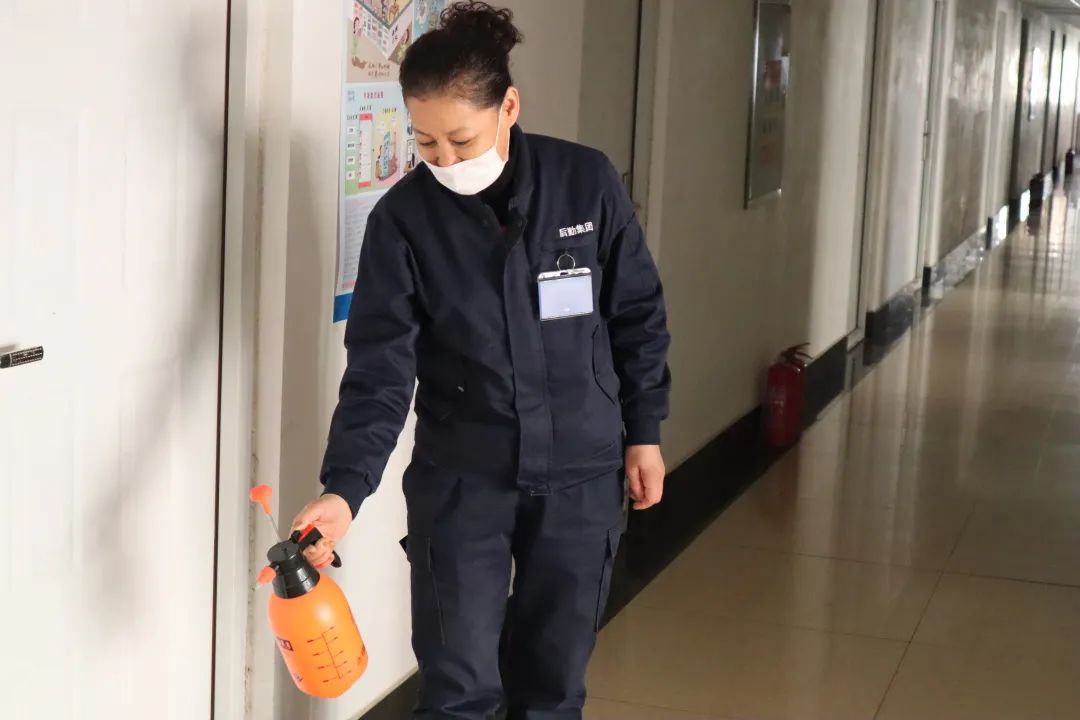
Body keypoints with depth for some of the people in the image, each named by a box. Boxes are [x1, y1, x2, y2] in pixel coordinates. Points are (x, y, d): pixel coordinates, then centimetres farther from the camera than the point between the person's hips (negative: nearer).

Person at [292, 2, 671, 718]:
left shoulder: (587, 183, -9)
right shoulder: (404, 217, -10)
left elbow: (638, 316, 2)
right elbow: (380, 366, -12)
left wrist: (643, 432, 5)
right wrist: (346, 488, -23)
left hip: (581, 474, 1)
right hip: (460, 478, 0)